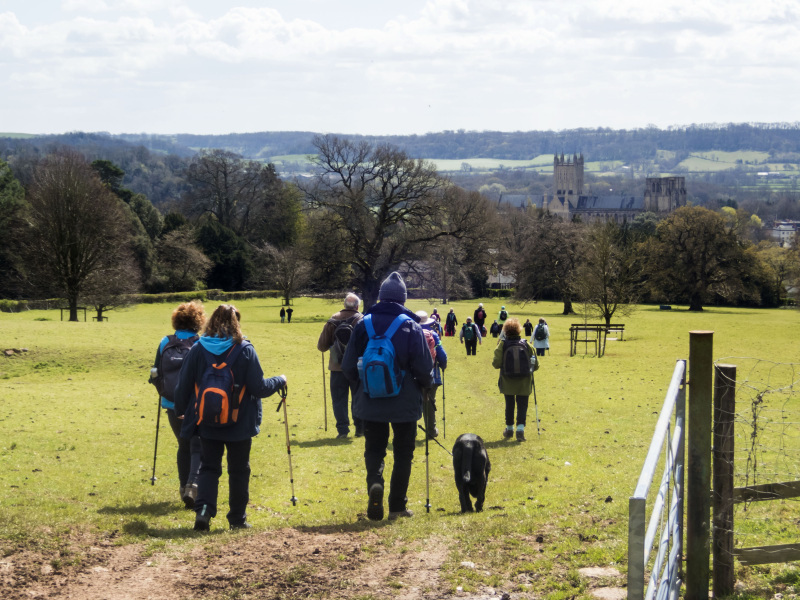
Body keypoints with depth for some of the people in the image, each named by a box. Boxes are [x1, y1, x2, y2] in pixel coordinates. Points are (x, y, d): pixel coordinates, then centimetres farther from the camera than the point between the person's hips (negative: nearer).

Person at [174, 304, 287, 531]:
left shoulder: (198, 349, -4)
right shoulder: (244, 350, -11)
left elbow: (184, 386, 1)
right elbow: (259, 388, -10)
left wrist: (181, 410, 17)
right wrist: (280, 381, 9)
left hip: (207, 423, 2)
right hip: (239, 424, -2)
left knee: (209, 467, 10)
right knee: (239, 470, 12)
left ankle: (203, 509, -11)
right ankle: (237, 518, 18)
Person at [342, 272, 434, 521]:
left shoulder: (363, 324, -3)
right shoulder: (411, 327, -9)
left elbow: (348, 367, 0)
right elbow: (424, 368, -11)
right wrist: (426, 384, 11)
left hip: (371, 403, 1)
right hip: (405, 403, -1)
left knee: (374, 450, 13)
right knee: (403, 453, 13)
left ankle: (374, 482, -17)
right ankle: (397, 505, 13)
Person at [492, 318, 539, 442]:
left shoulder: (502, 345, -9)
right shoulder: (527, 345, -5)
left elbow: (496, 363, -14)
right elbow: (535, 365, -2)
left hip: (507, 382, 0)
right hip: (524, 383, 0)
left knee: (509, 404, 16)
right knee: (522, 405, 3)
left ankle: (509, 428, 27)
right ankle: (520, 428, -14)